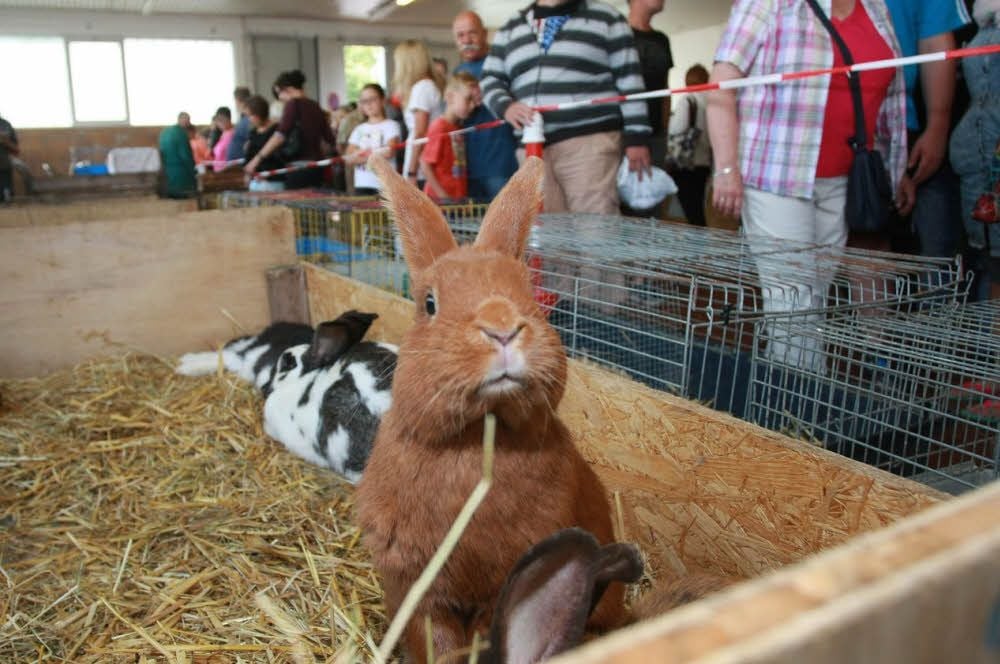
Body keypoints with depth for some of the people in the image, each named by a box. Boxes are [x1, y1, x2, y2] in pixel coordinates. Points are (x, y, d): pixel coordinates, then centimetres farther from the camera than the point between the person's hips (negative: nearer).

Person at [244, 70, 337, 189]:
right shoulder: (315, 106, 13)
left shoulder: (293, 104, -6)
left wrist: (257, 158, -20)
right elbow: (330, 139, 15)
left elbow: (281, 135, -17)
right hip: (316, 166, 7)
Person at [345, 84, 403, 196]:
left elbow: (388, 152, -12)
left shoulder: (391, 125, 3)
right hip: (361, 185, 5)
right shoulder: (359, 129, 17)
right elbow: (348, 157, 6)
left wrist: (362, 154, -2)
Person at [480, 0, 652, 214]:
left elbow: (629, 80, 5)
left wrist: (637, 137, -4)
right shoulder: (511, 29, 21)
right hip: (532, 151, 4)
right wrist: (506, 106, -5)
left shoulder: (606, 18, 11)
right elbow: (490, 79, 18)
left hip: (589, 143, -3)